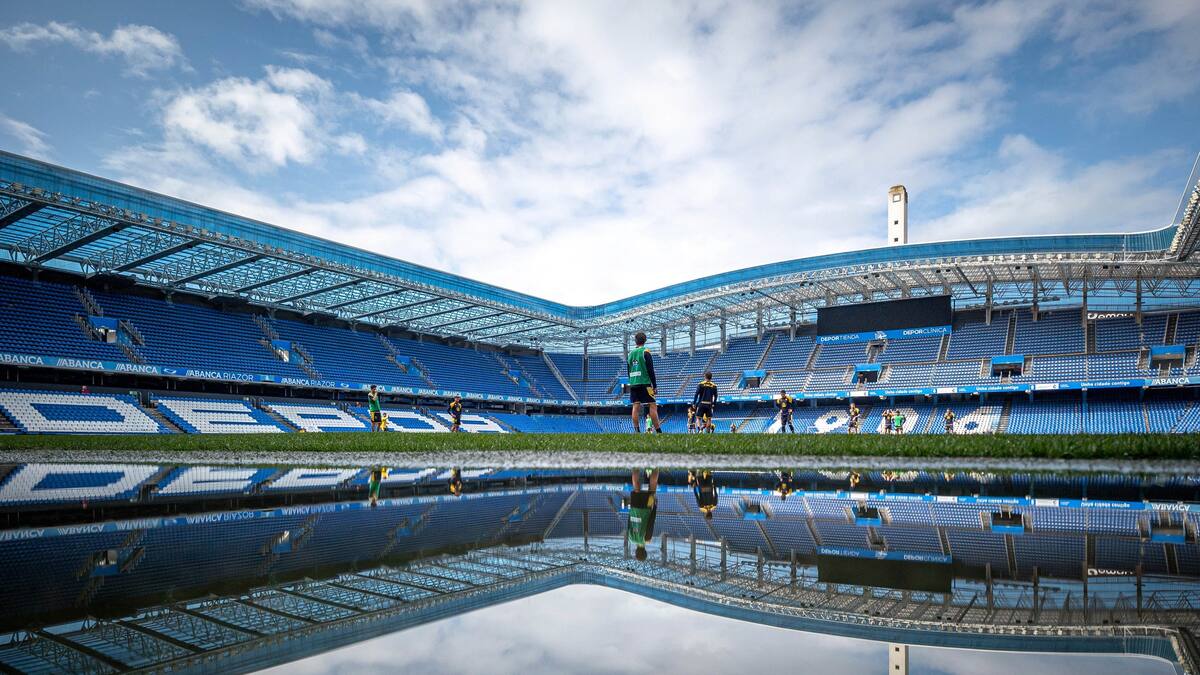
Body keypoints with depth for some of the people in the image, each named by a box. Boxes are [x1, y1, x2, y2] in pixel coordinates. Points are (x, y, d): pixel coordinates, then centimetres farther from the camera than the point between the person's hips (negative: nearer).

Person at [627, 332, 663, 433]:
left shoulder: (631, 353, 12)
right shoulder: (645, 352, -5)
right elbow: (650, 370, -9)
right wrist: (655, 385, -6)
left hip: (633, 384, 6)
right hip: (644, 383, -6)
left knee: (636, 406, 4)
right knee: (653, 406, -5)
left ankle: (636, 430, 1)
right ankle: (658, 431, -9)